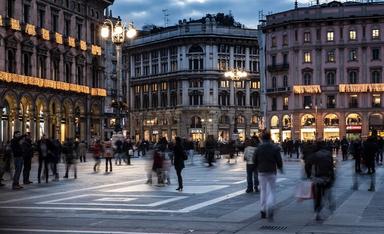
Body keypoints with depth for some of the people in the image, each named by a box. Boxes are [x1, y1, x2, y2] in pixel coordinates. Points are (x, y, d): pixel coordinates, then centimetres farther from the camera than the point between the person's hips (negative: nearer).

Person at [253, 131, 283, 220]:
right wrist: (280, 168, 14)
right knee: (271, 191, 2)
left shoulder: (258, 148, 0)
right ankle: (270, 208, -21)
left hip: (261, 172, 2)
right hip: (271, 172, -2)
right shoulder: (275, 148, -6)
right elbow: (279, 160, -5)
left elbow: (254, 160, 3)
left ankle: (263, 211, 16)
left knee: (263, 191, 13)